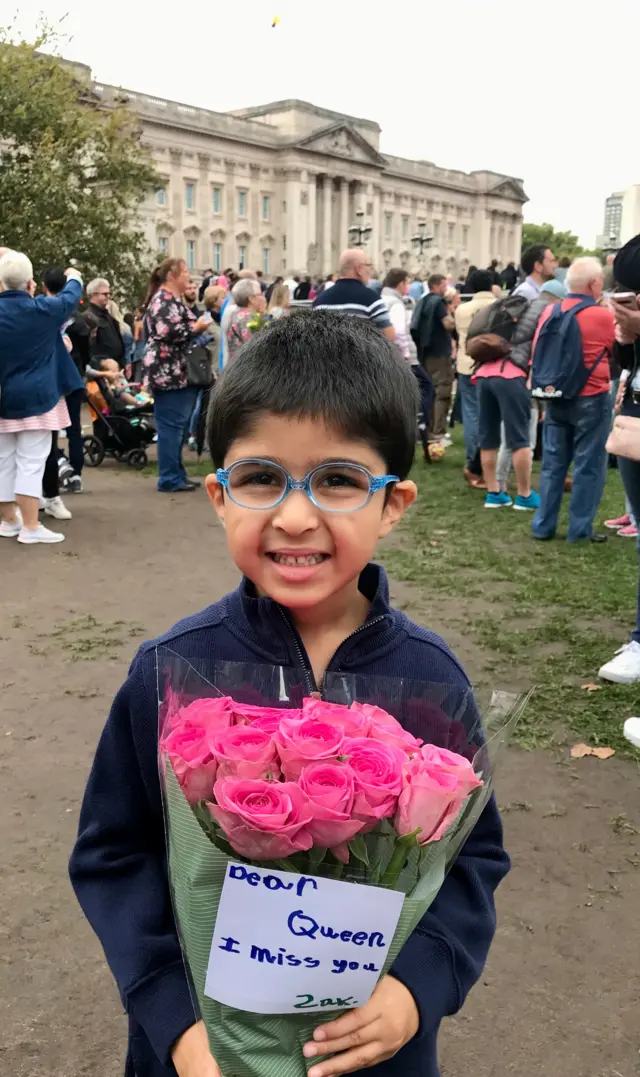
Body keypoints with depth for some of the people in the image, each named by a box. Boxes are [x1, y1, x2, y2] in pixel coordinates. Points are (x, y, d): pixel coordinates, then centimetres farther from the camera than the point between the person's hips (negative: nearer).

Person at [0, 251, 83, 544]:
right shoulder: (40, 309, -9)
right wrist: (74, 278, 29)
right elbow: (70, 299, 9)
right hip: (35, 397, -4)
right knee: (31, 461, -5)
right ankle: (30, 527, -6)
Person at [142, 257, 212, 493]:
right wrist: (197, 327, -13)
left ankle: (176, 475, 18)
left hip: (179, 373, 11)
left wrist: (198, 322, 13)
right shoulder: (164, 299, -12)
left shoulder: (174, 300, 20)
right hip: (168, 373, -11)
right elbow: (168, 332, -25)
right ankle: (169, 479, -4)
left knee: (178, 425, 12)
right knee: (171, 425, -8)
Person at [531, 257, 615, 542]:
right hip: (591, 400, -5)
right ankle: (580, 529, 7)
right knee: (588, 466, 4)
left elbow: (537, 355, 7)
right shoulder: (604, 316, -12)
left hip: (555, 398, 5)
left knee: (552, 464, 11)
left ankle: (543, 525, 15)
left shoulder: (550, 312, 1)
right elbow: (619, 351, 4)